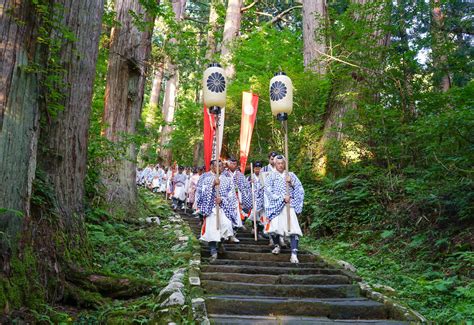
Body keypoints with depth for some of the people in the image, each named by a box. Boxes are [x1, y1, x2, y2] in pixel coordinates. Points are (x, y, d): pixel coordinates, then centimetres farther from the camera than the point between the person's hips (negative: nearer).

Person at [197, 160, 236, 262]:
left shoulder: (225, 179, 13)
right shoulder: (205, 177, 7)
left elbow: (230, 194, 5)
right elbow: (201, 191, -6)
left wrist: (221, 199, -12)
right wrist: (213, 184, -17)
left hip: (223, 207, 2)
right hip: (210, 207, -2)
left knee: (226, 225, -12)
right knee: (211, 229, -7)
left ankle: (221, 240, 20)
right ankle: (214, 252, 2)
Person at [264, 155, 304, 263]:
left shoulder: (291, 175, 13)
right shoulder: (271, 176, 8)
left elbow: (300, 189, 8)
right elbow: (268, 190, -5)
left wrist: (291, 182, -9)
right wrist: (282, 197, -13)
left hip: (289, 205, 1)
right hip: (275, 205, 0)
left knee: (293, 228, -15)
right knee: (273, 227, -9)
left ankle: (294, 254, -16)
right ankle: (277, 245, 23)